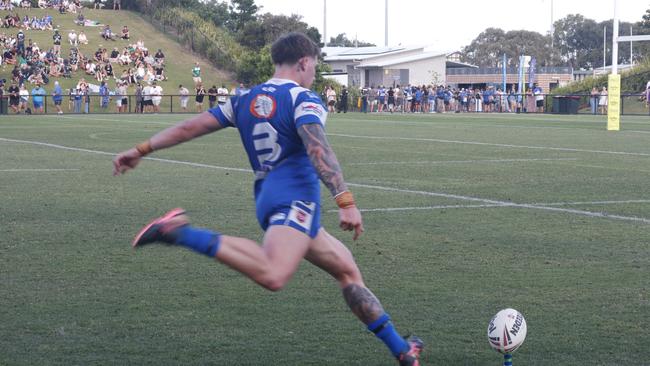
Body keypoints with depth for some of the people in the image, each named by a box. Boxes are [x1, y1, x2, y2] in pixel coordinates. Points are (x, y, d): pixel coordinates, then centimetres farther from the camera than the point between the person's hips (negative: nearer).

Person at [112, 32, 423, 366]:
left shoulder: (245, 101, 21)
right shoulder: (303, 99, 0)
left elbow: (191, 127, 19)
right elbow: (318, 150, -17)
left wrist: (141, 150, 25)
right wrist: (345, 202, -23)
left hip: (268, 197, 9)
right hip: (296, 196, -9)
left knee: (347, 269, 17)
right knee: (273, 276, -33)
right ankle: (180, 232, -33)